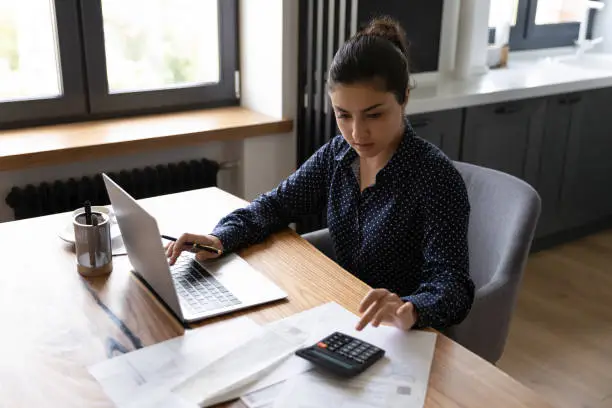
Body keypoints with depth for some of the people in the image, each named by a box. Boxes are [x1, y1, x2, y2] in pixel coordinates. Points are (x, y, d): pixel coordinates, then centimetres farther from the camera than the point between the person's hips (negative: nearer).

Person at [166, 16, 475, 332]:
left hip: (406, 339, -4)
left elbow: (452, 282, -24)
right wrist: (221, 237, -13)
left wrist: (411, 310, -46)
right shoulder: (338, 154, -1)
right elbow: (277, 204, 5)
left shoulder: (435, 178, -19)